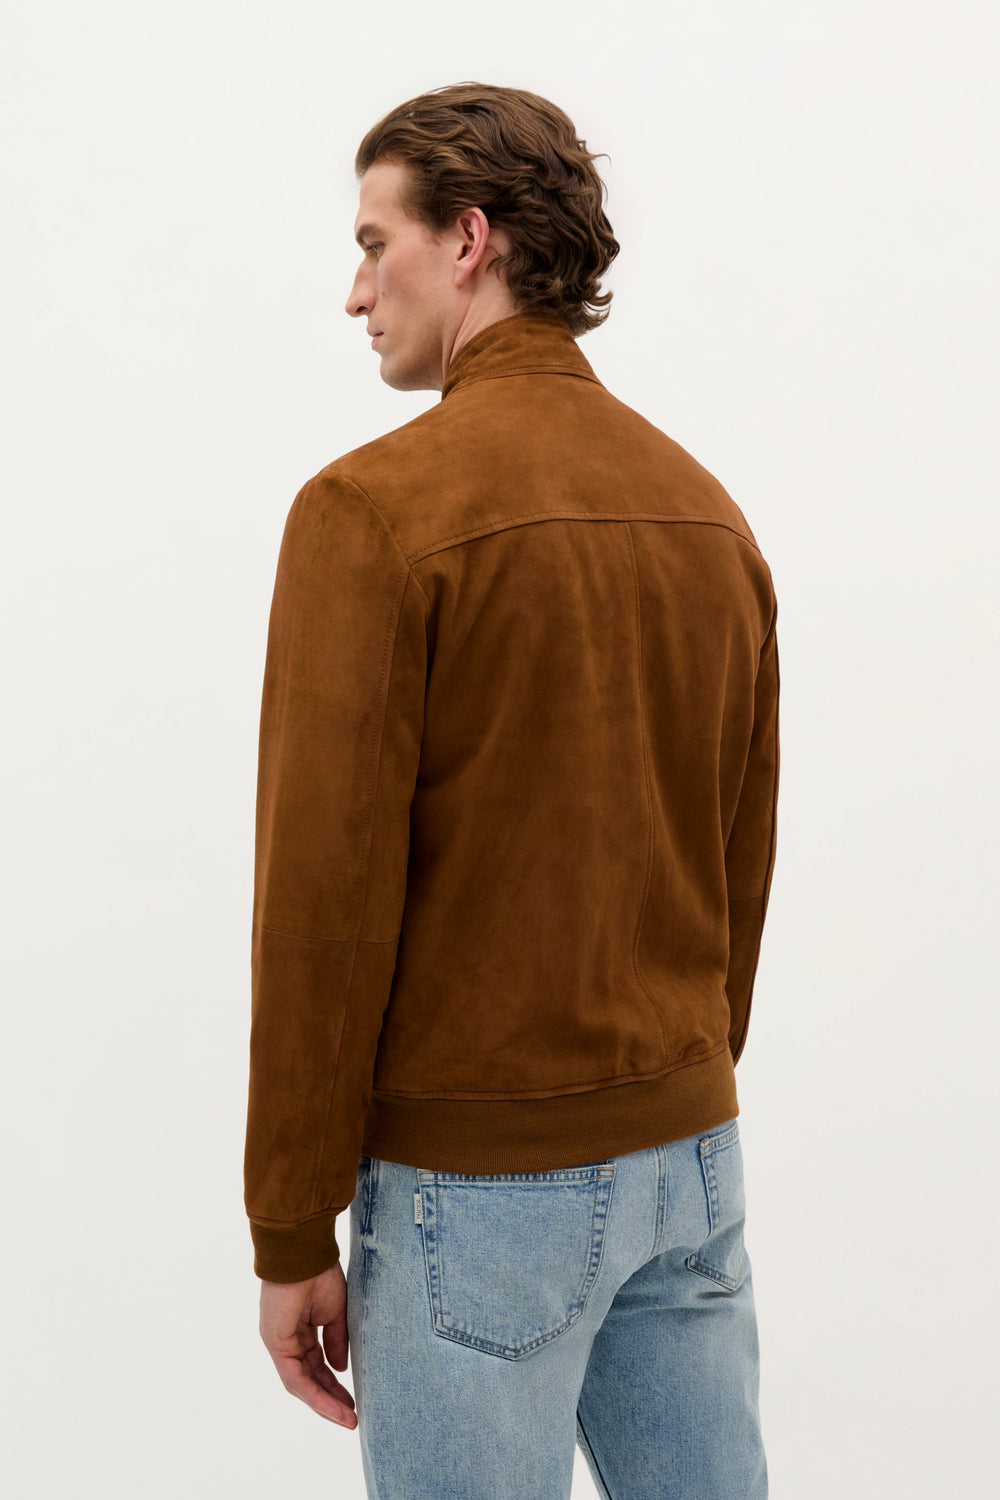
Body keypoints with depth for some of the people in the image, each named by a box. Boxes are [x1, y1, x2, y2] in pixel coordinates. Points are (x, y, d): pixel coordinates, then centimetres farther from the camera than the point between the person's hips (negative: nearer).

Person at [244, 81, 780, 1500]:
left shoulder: (374, 507, -14)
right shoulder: (709, 508, 5)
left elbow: (324, 892, -15)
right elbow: (744, 860, 11)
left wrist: (293, 1234, -7)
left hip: (479, 1175, -6)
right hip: (693, 1155, 6)